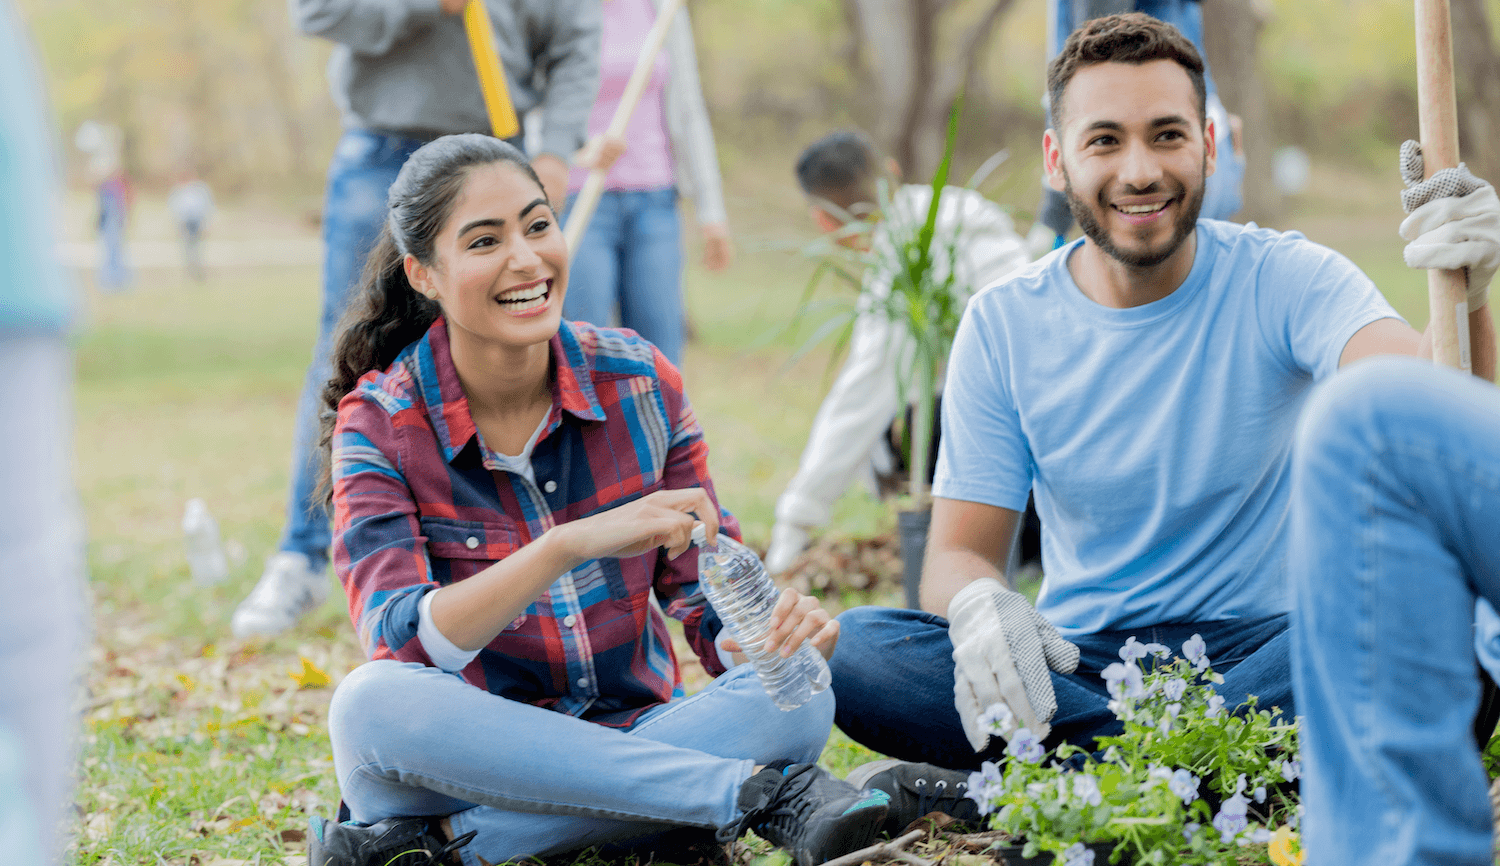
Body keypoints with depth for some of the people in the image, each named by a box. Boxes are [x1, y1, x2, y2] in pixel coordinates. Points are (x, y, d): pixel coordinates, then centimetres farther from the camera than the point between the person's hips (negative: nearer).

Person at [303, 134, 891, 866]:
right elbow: (402, 641, -23)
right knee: (373, 702, -35)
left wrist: (778, 628, -24)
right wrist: (572, 543, -35)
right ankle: (761, 791, -28)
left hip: (632, 742, 3)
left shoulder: (641, 384, -1)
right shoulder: (379, 423, -8)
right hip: (468, 760, -2)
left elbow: (713, 613, 0)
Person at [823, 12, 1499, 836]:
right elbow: (958, 550, -1)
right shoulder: (1004, 325, 2)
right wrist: (977, 604, -27)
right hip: (1077, 663, 1)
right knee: (849, 650, -25)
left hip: (1254, 646, -1)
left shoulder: (1283, 281, -4)